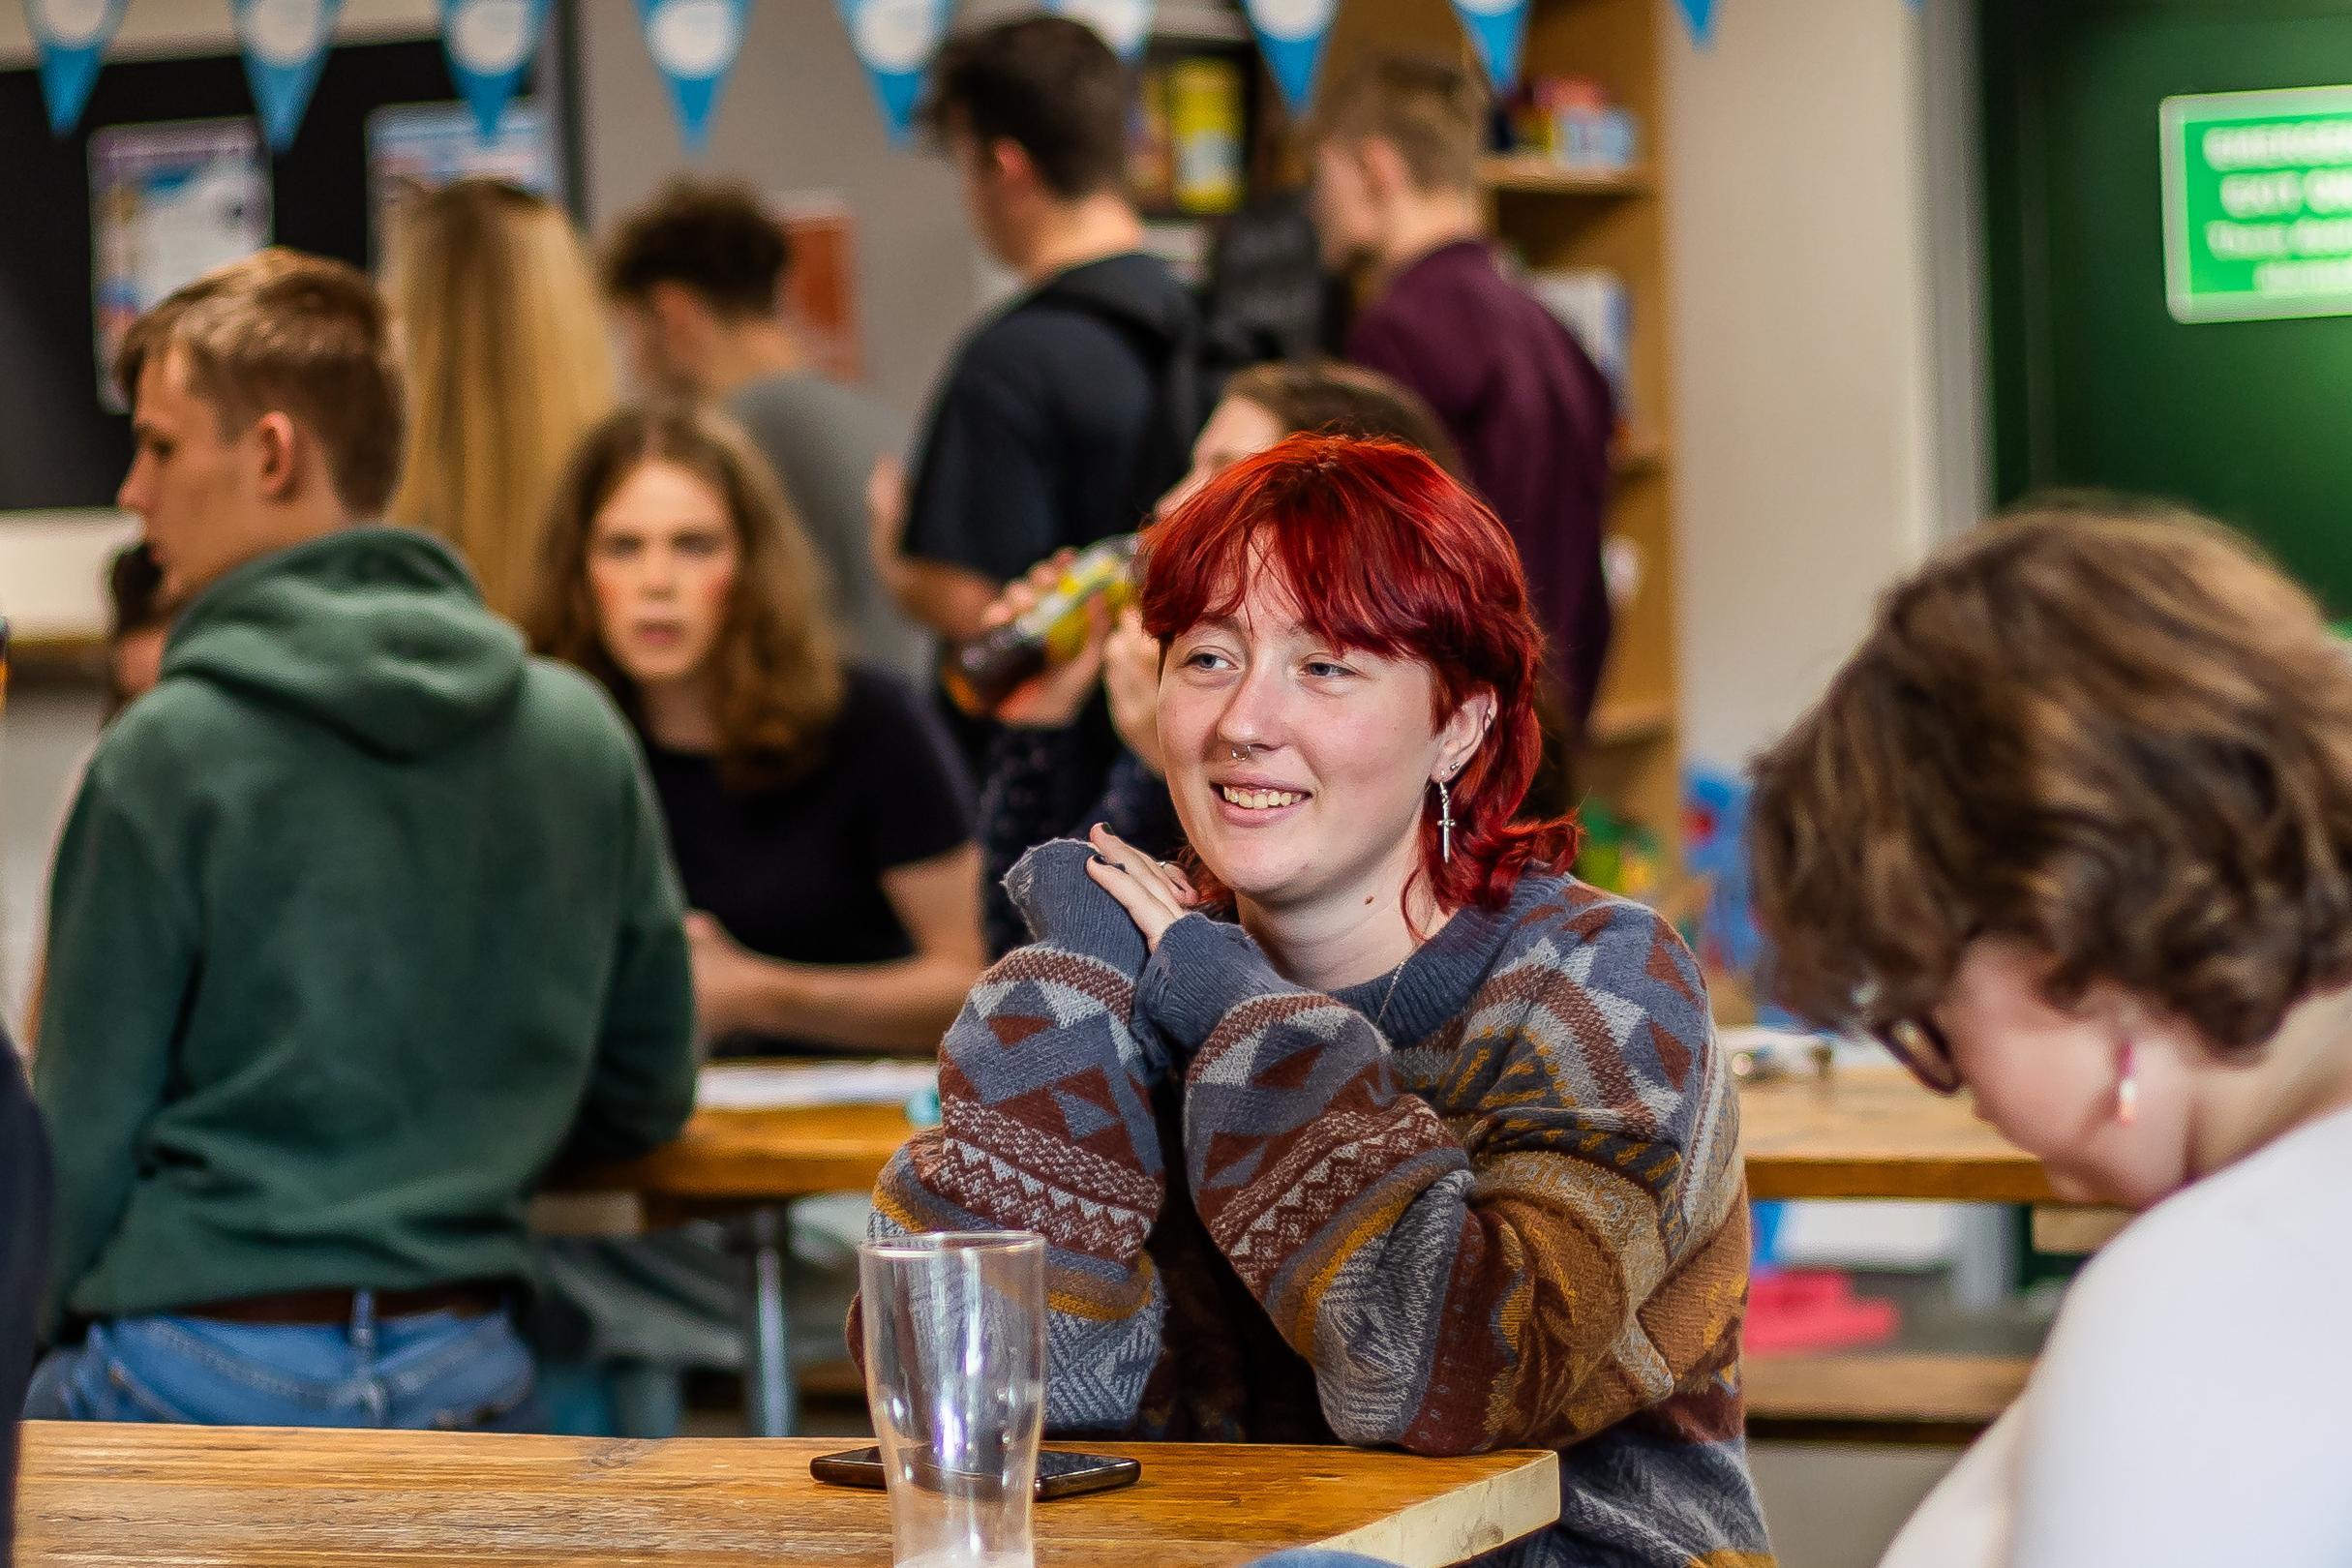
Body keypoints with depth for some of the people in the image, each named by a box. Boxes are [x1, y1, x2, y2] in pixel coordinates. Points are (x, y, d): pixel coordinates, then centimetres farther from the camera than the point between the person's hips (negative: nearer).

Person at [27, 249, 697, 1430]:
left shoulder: (165, 755, -8)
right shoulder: (580, 733, 6)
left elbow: (80, 1143, -4)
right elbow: (645, 1099, 16)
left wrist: (40, 1328, 10)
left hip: (193, 1375, -5)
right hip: (466, 1376, 5)